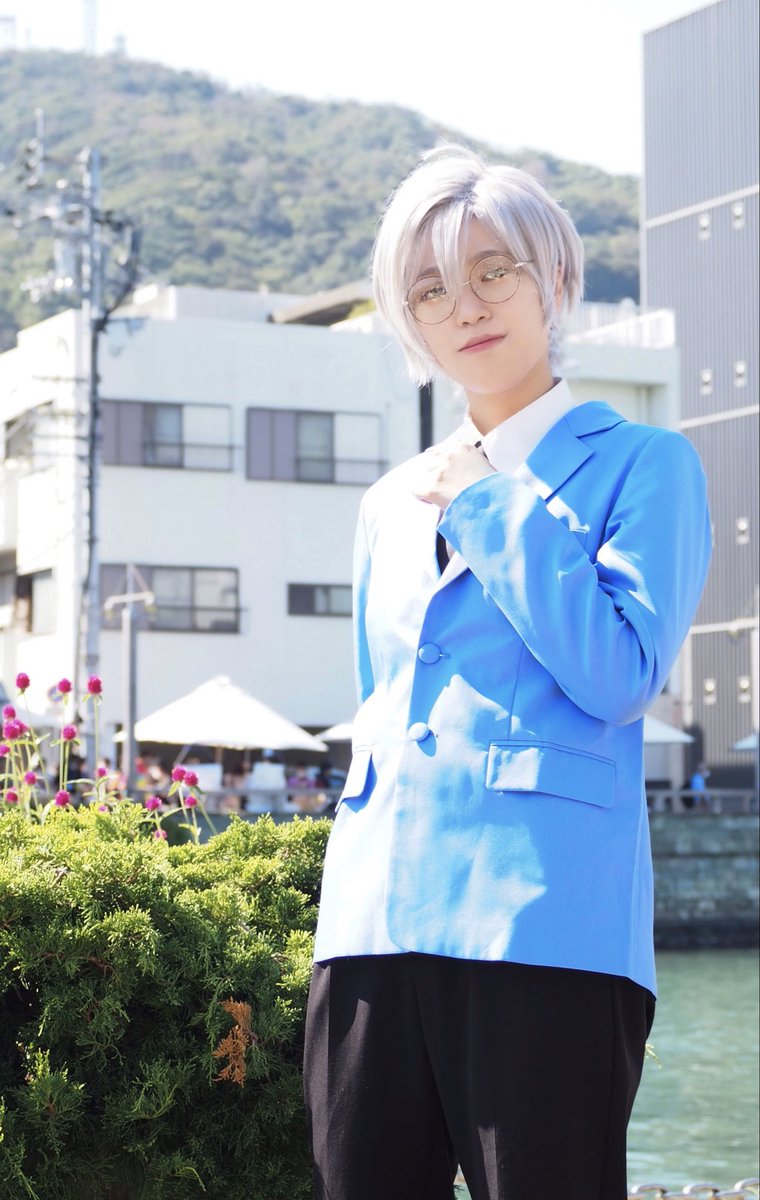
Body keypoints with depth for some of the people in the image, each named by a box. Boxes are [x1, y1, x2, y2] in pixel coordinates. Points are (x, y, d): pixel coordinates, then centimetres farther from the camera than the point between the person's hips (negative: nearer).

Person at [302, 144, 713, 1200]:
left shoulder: (640, 465, 3)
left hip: (544, 925, -5)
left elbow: (620, 675, -11)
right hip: (375, 926, 6)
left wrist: (487, 509, -6)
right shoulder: (392, 504, 21)